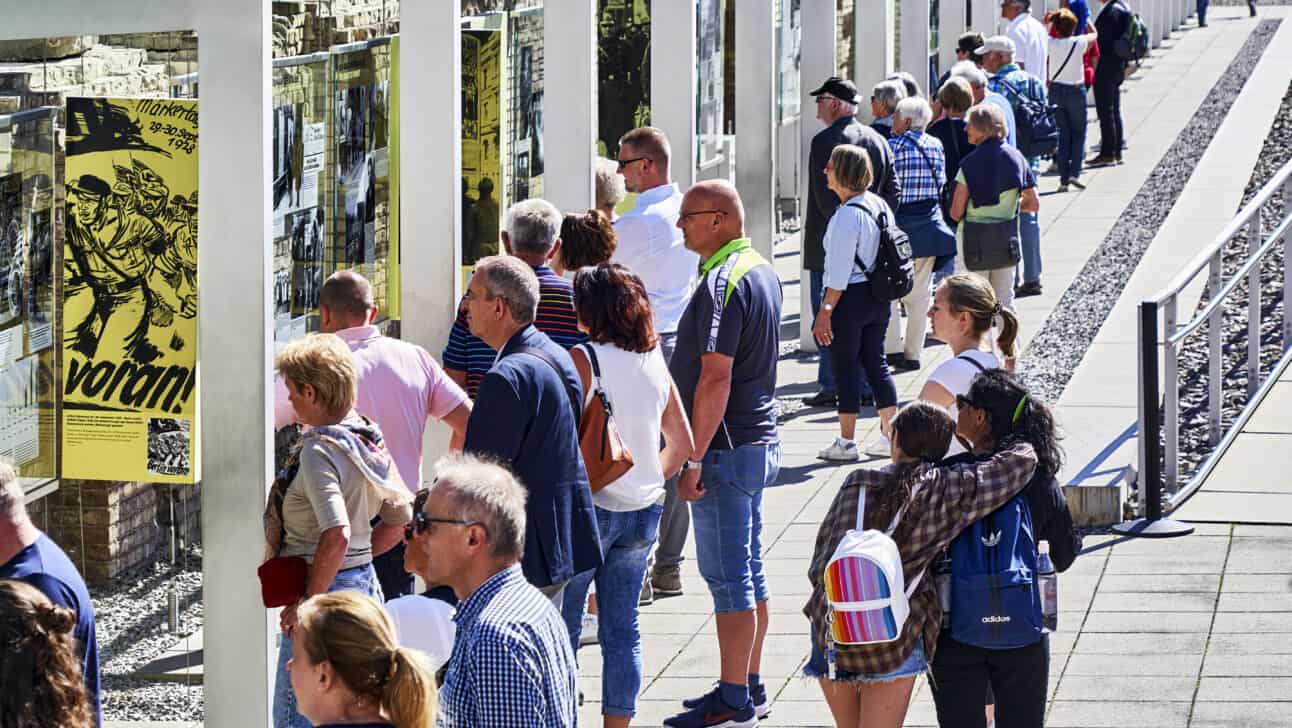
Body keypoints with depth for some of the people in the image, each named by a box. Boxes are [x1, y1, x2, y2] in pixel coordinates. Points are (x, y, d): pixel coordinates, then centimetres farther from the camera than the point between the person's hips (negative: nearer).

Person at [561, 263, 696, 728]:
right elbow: (682, 443, 11)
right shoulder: (654, 361, 6)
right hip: (643, 510, 6)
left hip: (590, 506, -6)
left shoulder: (582, 359, -13)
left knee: (563, 627, 3)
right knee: (622, 630, 11)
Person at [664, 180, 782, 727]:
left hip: (727, 450, -10)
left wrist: (694, 460, -21)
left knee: (729, 575, -6)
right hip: (758, 441, 10)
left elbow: (716, 378, -24)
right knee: (747, 570, 15)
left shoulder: (722, 283, -19)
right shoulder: (762, 271, 12)